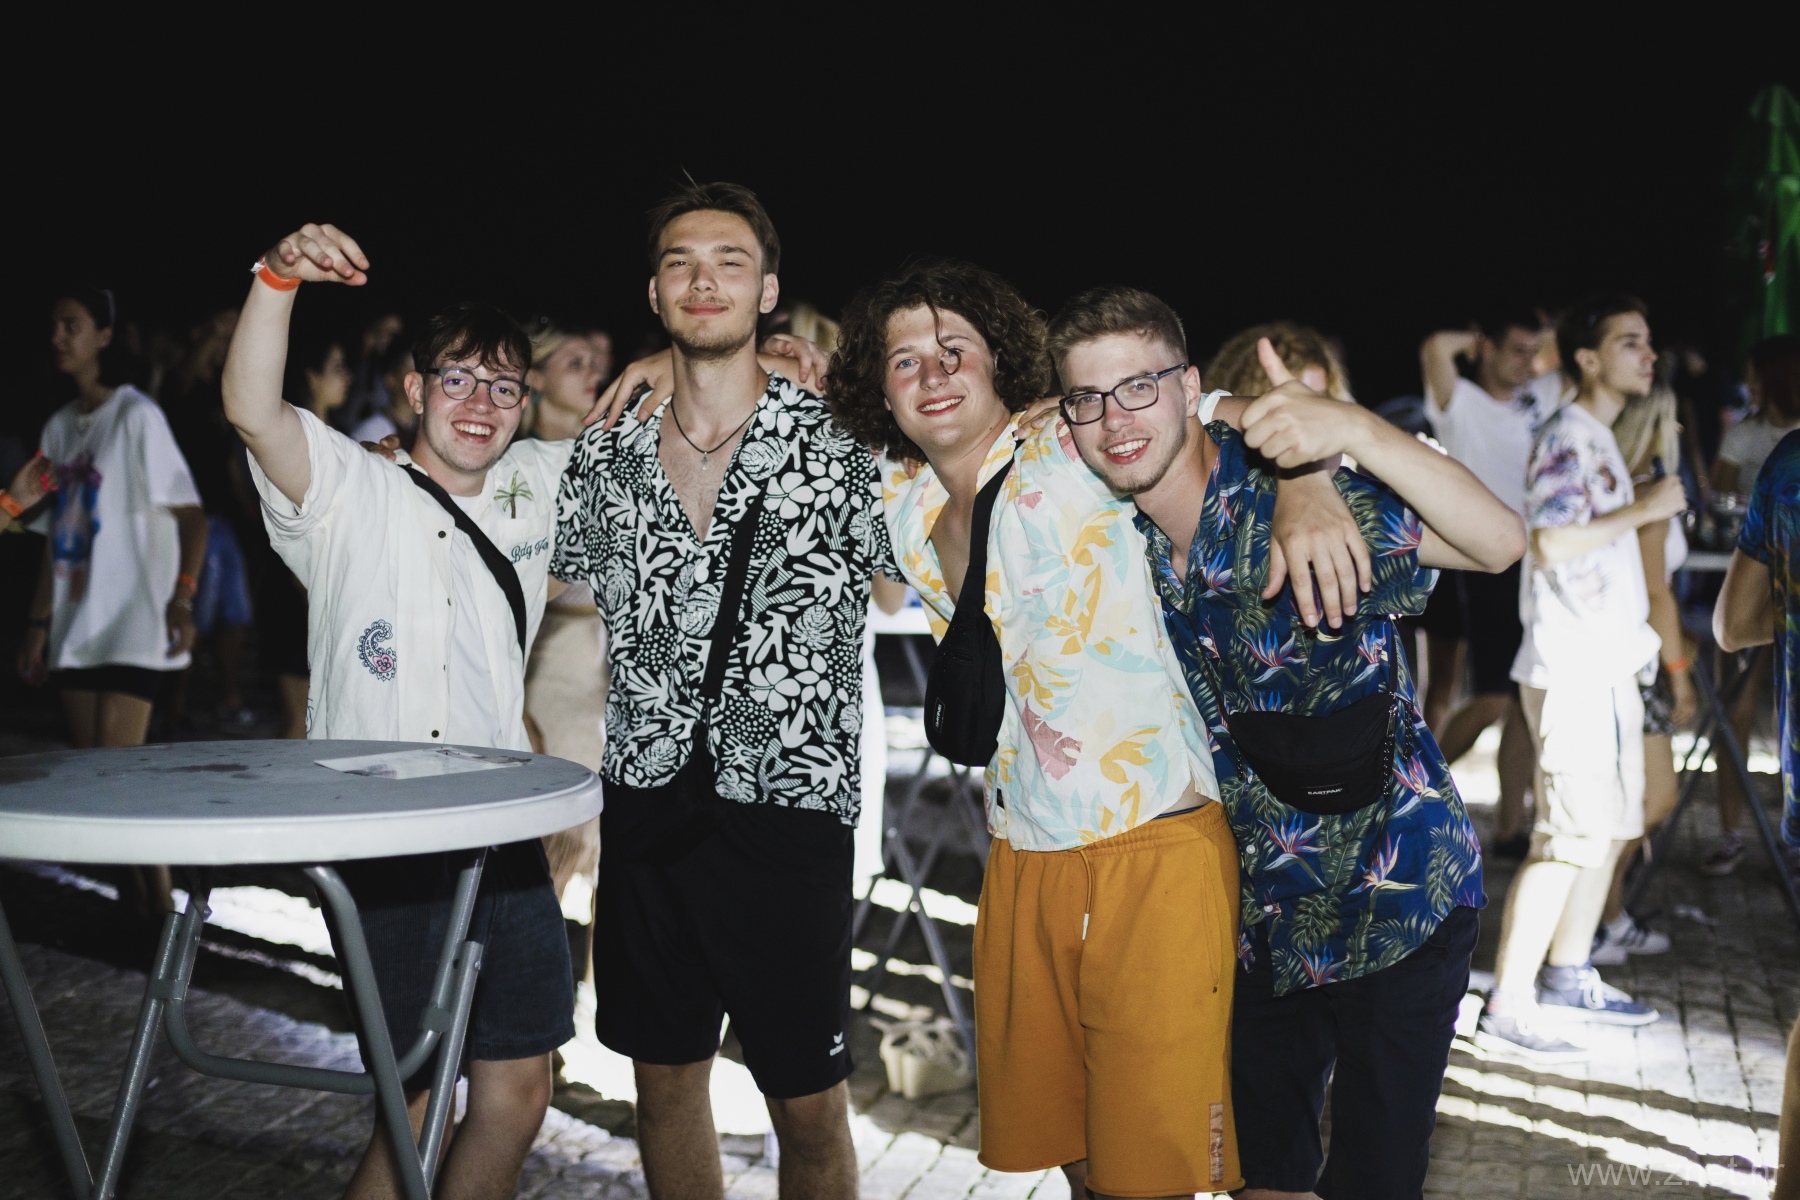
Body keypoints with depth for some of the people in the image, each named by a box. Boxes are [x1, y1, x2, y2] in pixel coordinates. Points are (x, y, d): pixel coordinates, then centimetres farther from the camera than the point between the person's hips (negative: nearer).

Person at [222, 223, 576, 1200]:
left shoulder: (535, 486, 13)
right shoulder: (350, 491, -1)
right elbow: (252, 413, -18)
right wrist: (278, 276, -33)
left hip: (503, 832, 5)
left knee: (517, 1093, 11)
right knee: (418, 1105, -2)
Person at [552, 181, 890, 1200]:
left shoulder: (836, 449, -5)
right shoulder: (604, 455, 6)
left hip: (788, 812, -3)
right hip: (648, 807, 4)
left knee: (809, 1104, 6)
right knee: (667, 1077, 15)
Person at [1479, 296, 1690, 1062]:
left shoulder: (1601, 440, 18)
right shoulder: (1567, 437, -12)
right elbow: (1550, 541, -25)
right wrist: (1642, 510, -19)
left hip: (1609, 665, 10)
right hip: (1570, 671, -10)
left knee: (1613, 827, 16)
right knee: (1568, 840, -12)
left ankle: (1569, 977, 28)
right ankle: (1507, 1009, -8)